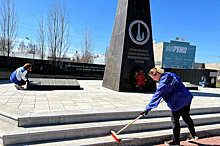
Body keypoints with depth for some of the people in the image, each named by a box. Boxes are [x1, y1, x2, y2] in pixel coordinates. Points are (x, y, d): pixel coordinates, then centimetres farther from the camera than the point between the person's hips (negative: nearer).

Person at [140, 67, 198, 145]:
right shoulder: (170, 74, 5)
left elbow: (156, 96, -21)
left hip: (178, 102, -9)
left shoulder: (163, 83, -22)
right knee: (186, 117, 25)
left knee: (175, 121, 5)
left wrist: (147, 109, -17)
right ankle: (193, 135, 39)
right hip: (187, 98, 10)